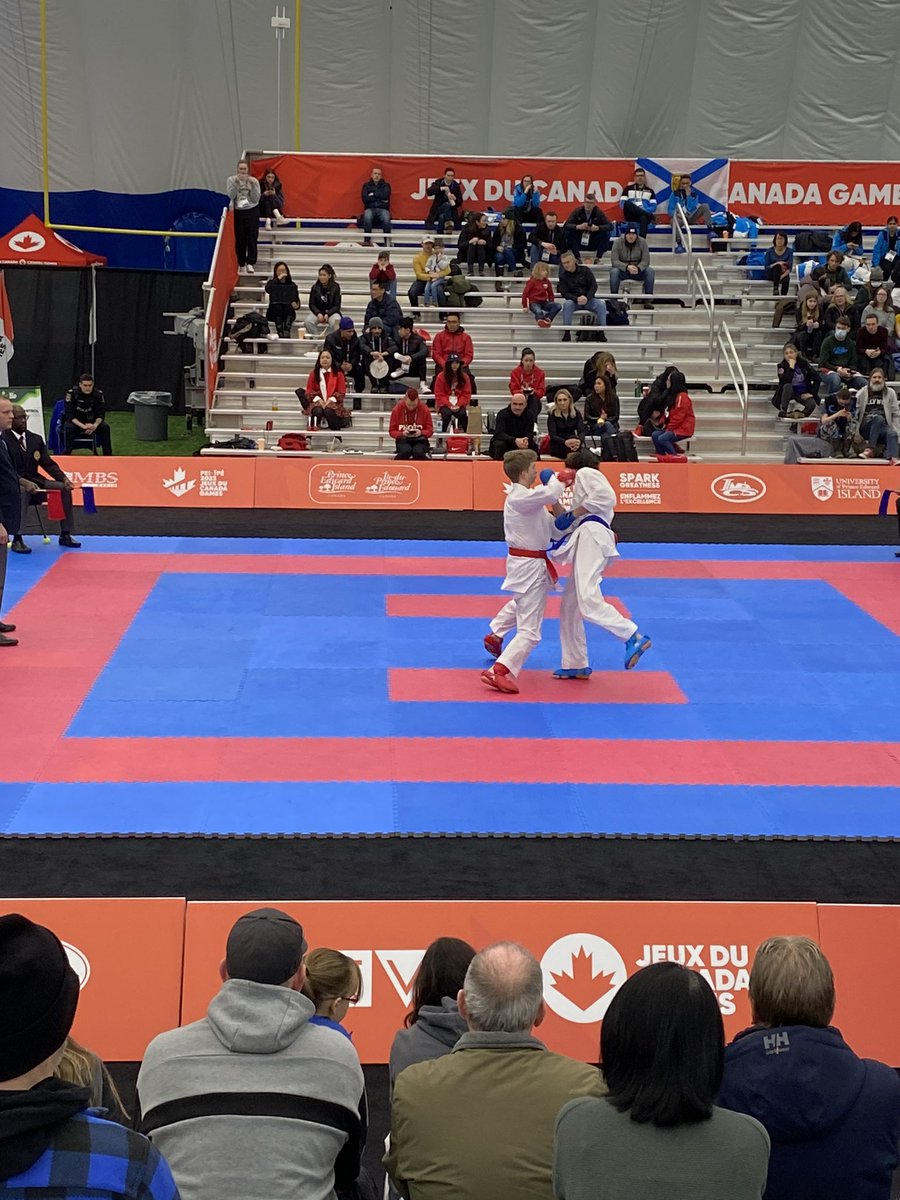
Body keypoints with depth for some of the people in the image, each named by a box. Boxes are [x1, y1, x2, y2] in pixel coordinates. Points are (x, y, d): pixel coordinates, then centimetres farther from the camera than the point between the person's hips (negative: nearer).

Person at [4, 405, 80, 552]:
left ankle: (65, 535, -4)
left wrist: (64, 478, -11)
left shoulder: (36, 439, 9)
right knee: (22, 491, -40)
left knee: (65, 488, -11)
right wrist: (24, 482, -36)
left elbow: (48, 464, 7)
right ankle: (17, 539, -35)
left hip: (34, 480, 6)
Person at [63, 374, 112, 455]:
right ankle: (66, 453, -30)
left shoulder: (98, 394, -11)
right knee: (69, 427, -35)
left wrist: (95, 425, -29)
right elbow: (69, 415, -20)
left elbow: (100, 414, -7)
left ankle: (107, 454, -15)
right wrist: (83, 426, -34)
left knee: (105, 427, -22)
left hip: (91, 422, 3)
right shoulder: (72, 393, -18)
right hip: (75, 422, -3)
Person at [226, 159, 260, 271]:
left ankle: (250, 263, -6)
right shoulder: (231, 180, 0)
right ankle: (241, 263, 15)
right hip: (238, 212, 0)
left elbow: (256, 199, -6)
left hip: (252, 212, 0)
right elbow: (231, 196, -12)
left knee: (252, 238, -8)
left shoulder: (253, 181, 0)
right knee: (240, 239, 3)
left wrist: (253, 185, -17)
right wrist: (236, 182, -21)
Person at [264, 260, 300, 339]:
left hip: (288, 313, 0)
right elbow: (267, 289, -12)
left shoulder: (292, 285, 14)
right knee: (277, 307, -33)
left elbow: (297, 300, 7)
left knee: (289, 307, -33)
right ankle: (280, 333, -50)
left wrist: (296, 305, -16)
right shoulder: (272, 282, 13)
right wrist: (278, 279, -10)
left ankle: (286, 332, -53)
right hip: (274, 312, 0)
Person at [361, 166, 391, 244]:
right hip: (370, 208, 0)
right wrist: (380, 198, -4)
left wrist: (373, 194, 0)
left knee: (386, 219, -34)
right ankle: (367, 240, -31)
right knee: (367, 217, -36)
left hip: (382, 209, 0)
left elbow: (385, 196, -6)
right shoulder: (366, 185, 14)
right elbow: (365, 199, -2)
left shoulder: (386, 185, 14)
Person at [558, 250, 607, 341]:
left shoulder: (585, 270, 2)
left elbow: (594, 286, -3)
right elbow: (564, 293, -5)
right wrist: (577, 299, -24)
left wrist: (587, 298, -21)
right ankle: (567, 332, -32)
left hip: (589, 300, 0)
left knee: (601, 304, -28)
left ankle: (601, 332, -25)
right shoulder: (563, 276, 3)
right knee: (567, 304, -33)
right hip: (573, 301, 0)